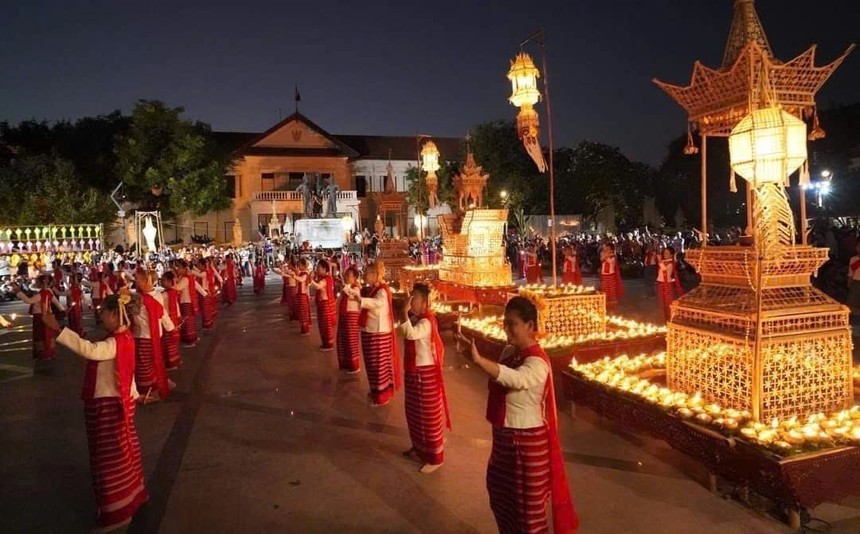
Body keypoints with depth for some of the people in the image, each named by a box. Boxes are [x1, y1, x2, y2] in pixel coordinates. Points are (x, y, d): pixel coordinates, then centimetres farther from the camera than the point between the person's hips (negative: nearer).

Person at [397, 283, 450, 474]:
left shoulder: (426, 323, -24)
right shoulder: (415, 319, 5)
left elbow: (410, 334, -41)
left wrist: (405, 313, -35)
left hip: (425, 373, -9)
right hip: (413, 371, 9)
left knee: (428, 415, 1)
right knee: (413, 412, 21)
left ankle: (435, 457, 12)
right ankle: (418, 446, 40)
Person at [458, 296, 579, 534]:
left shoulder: (537, 362, -25)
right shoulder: (509, 351, 2)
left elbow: (515, 379, -47)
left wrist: (478, 360, -56)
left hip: (527, 439, -9)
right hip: (504, 435, 9)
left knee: (528, 501, 8)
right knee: (500, 489, 26)